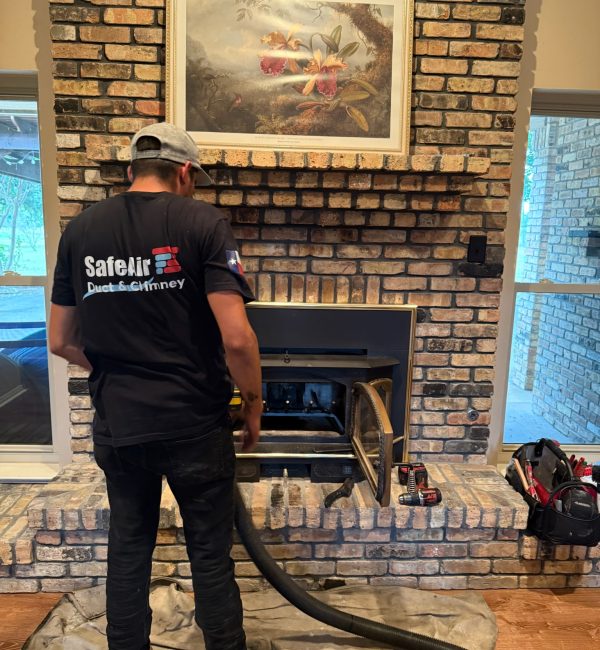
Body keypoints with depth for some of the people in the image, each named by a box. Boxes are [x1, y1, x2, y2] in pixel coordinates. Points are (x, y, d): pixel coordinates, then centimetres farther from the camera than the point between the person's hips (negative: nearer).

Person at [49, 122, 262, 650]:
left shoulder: (80, 230, 4)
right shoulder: (203, 221, -10)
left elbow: (62, 342, 8)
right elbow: (236, 338, -18)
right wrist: (254, 402, -2)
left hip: (116, 426, 4)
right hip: (194, 424, -4)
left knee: (128, 551, 22)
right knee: (211, 557, 14)